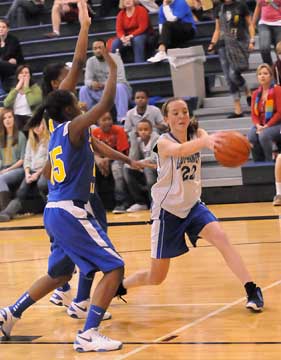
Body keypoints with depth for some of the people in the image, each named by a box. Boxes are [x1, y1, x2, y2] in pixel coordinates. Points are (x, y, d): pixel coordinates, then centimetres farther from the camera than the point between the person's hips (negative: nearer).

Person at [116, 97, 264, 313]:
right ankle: (118, 286, 33)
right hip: (168, 210, -3)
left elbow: (213, 141, -29)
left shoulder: (197, 134, -5)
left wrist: (219, 141, -55)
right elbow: (179, 150, -43)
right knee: (156, 277, 5)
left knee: (221, 237, -26)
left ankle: (252, 291, -25)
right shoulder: (164, 143, -18)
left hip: (193, 206, 3)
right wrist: (205, 142, -64)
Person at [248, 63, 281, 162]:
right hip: (261, 125, 5)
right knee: (251, 137, -27)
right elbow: (254, 114, 8)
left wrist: (267, 126, -18)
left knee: (264, 135, -35)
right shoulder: (256, 93, 11)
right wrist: (258, 125, -13)